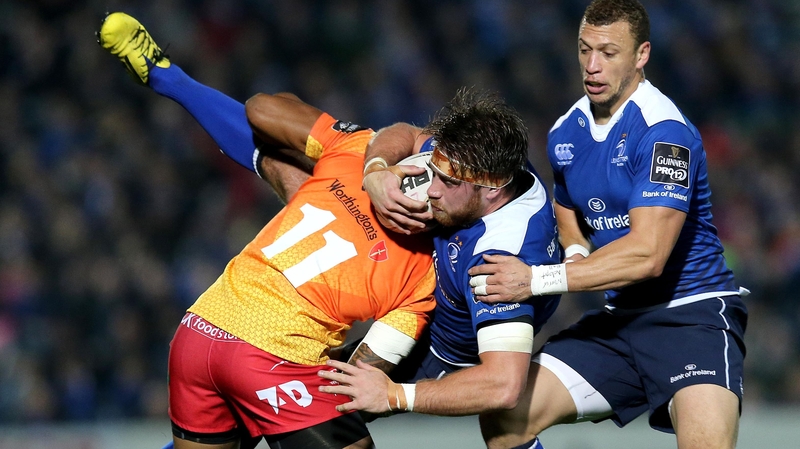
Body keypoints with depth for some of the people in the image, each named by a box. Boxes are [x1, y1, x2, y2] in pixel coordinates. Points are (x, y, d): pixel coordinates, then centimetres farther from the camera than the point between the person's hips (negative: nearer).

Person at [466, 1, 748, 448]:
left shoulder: (664, 132, -18)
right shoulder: (564, 134, 7)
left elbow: (648, 255, -26)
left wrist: (539, 280, -24)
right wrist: (576, 251, 5)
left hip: (691, 312, -7)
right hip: (617, 318, 7)